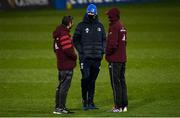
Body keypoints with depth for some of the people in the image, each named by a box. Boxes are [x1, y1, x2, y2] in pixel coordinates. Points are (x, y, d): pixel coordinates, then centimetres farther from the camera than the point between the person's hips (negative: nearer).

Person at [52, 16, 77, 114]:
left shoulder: (58, 34, 13)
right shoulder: (64, 34, -18)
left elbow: (55, 49, 21)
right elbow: (68, 50, -24)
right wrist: (75, 56, -7)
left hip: (61, 64, 10)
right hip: (67, 65, -10)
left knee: (61, 86, 16)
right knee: (64, 86, -6)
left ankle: (58, 107, 21)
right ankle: (60, 108, -5)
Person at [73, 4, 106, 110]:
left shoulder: (100, 26, 12)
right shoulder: (81, 26, 1)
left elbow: (104, 40, 19)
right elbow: (75, 40, 2)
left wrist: (103, 50, 4)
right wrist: (81, 51, -8)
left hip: (97, 58, 3)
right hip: (85, 57, -3)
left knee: (93, 80, 6)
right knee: (86, 78, -12)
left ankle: (90, 102, 11)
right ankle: (85, 101, -1)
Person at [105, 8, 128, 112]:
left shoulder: (114, 27, -16)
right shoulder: (122, 27, 13)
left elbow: (113, 44, -23)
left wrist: (107, 53, -7)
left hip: (115, 59, -9)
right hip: (123, 58, 9)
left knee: (115, 83, -5)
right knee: (122, 81, 12)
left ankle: (118, 106, -5)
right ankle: (124, 105, 15)